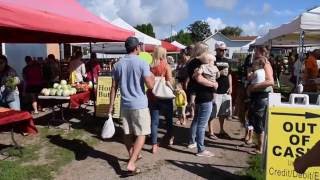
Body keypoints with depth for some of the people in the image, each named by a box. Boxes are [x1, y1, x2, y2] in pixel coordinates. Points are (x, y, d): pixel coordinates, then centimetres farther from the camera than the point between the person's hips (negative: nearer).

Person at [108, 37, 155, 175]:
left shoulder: (118, 65, 5)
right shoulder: (142, 63, -10)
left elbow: (114, 87, 6)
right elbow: (150, 85, -15)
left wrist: (111, 105, 11)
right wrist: (152, 77, 7)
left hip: (125, 104, 5)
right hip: (139, 105, -5)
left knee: (128, 133, 16)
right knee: (141, 134, 3)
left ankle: (132, 156, 35)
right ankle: (131, 163, -6)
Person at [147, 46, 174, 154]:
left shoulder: (150, 67, 0)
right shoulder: (166, 66, -8)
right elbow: (170, 82, -12)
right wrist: (172, 90, 6)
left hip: (152, 96, 3)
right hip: (164, 96, -2)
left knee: (154, 120, 7)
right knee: (169, 118, 19)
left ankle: (154, 145, 7)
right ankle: (170, 138, 37)